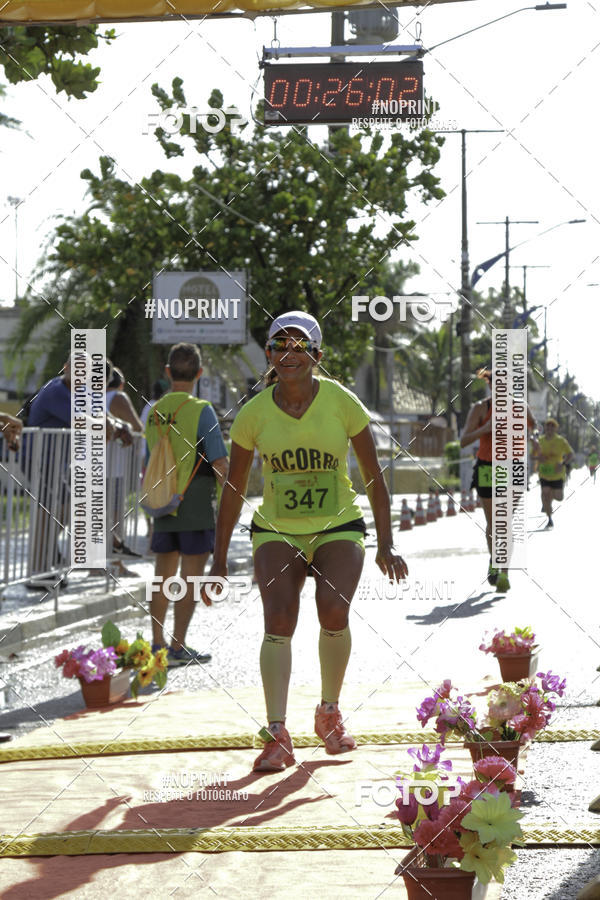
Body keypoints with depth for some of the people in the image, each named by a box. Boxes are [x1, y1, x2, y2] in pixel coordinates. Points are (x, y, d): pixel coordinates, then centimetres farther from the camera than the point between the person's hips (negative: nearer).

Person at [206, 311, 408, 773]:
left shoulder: (342, 402, -9)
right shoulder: (254, 414, -6)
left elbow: (374, 476, -2)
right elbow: (234, 489, 4)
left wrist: (386, 545, -5)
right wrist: (220, 558, 5)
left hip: (339, 527, -1)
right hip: (276, 530, 1)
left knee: (334, 610, -22)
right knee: (279, 618, -21)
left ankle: (330, 714, 3)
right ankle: (278, 735, -20)